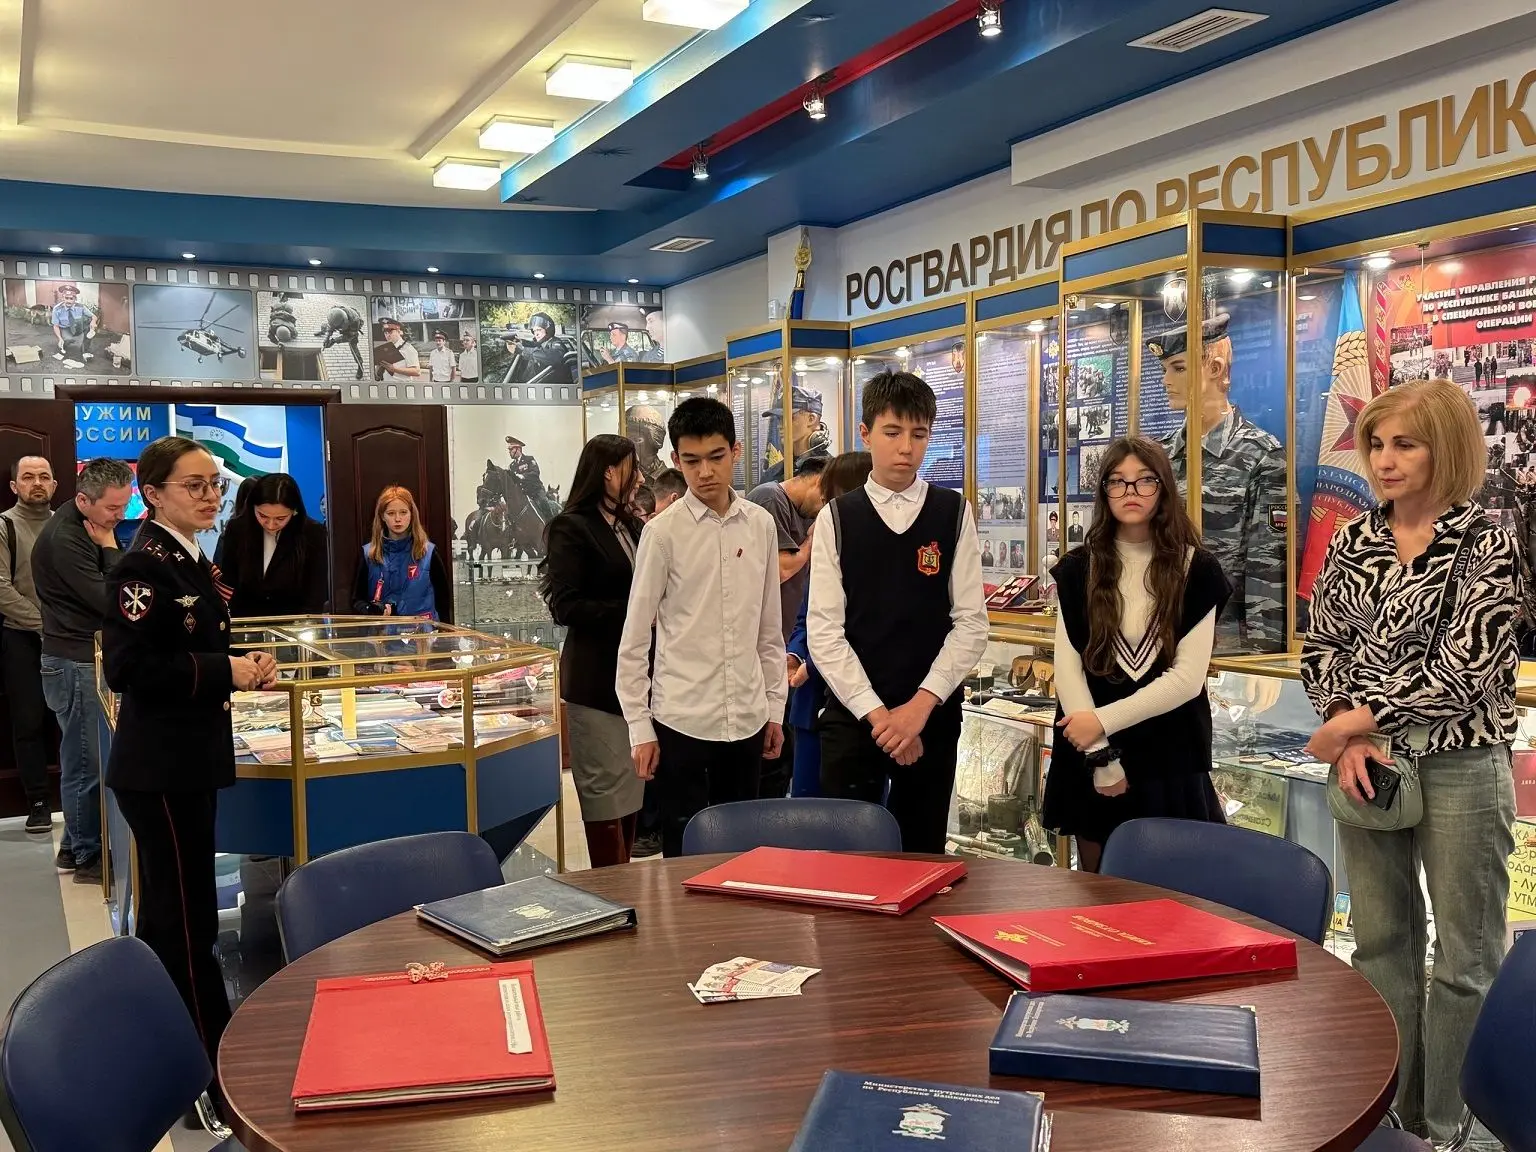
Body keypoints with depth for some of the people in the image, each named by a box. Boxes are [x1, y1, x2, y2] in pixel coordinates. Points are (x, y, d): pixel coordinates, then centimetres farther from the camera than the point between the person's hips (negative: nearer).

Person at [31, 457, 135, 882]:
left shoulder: (90, 529, 9)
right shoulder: (64, 539, -20)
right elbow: (109, 602, -22)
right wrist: (109, 549, -14)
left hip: (89, 657, 10)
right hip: (76, 663, -10)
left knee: (82, 759, 16)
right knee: (87, 763, -3)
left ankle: (75, 845, 27)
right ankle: (89, 857, 7)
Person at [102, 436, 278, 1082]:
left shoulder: (191, 562, 12)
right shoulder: (143, 566, -16)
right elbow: (128, 667, -23)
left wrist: (243, 666, 4)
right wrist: (225, 672, -20)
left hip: (189, 761, 10)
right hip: (160, 767, -10)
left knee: (168, 919, 19)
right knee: (186, 926, -3)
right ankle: (214, 1064, 6)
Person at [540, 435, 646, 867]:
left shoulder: (633, 526, 14)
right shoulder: (571, 528, -8)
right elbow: (565, 607, -15)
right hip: (597, 679, -7)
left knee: (631, 789, 12)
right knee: (605, 794, -2)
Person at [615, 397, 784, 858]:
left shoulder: (761, 525, 3)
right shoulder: (664, 531, -8)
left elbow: (769, 629, 11)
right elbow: (635, 637, -4)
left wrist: (775, 705, 10)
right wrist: (639, 726, -5)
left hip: (747, 717, 4)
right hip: (681, 718, -3)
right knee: (685, 854, 5)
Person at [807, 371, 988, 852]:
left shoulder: (954, 514, 3)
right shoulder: (836, 518, 1)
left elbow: (971, 623, -2)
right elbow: (824, 630, -4)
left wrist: (920, 705, -11)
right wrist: (876, 713, -12)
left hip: (933, 718, 1)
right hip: (851, 717, -1)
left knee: (922, 856, 10)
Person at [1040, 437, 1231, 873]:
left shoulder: (1197, 570, -3)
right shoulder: (1078, 569, 1)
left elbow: (1188, 677, -10)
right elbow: (1067, 668, -5)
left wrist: (1103, 720, -15)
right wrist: (1101, 757, -13)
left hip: (1168, 756, -1)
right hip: (1089, 755, 1)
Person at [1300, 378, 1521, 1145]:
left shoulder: (1486, 546, -8)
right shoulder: (1350, 544, 6)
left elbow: (1466, 667, -16)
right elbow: (1321, 648, 6)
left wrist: (1357, 717, -15)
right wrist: (1348, 738, -10)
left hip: (1460, 767, -5)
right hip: (1370, 763, 5)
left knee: (1467, 958, 5)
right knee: (1381, 943, 14)